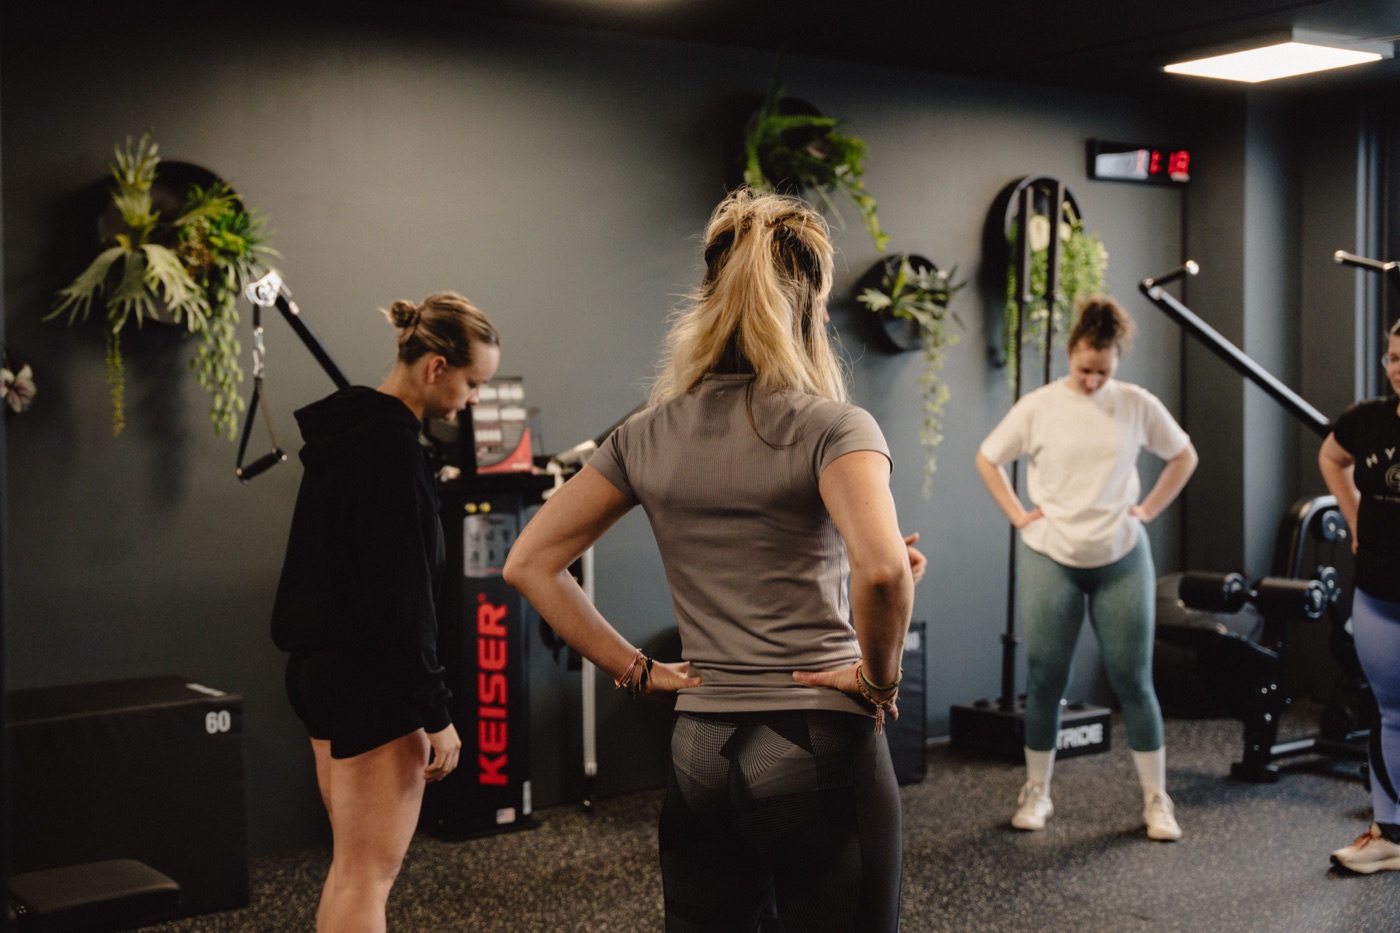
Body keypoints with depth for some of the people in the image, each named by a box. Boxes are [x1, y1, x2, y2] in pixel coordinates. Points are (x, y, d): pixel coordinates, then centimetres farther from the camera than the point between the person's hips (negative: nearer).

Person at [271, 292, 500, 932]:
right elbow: (401, 599, -21)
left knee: (349, 868, 18)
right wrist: (435, 713, -17)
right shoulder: (392, 448, -18)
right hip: (369, 680, -10)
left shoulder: (343, 433, 12)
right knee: (369, 875, -3)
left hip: (320, 666, 10)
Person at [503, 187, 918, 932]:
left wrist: (636, 669, 6)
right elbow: (883, 567, -28)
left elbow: (529, 564, 6)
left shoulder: (647, 435, 5)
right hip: (819, 747, -5)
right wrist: (879, 677, -10)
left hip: (698, 752, 5)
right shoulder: (832, 425, -10)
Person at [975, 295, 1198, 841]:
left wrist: (1148, 509, 4)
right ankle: (1036, 792, 20)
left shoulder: (1138, 406, -1)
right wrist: (1017, 514, 0)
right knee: (1045, 681, 5)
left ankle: (1156, 800, 14)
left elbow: (1183, 456, 13)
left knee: (1133, 680, 2)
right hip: (1050, 558, 0)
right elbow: (987, 458, 7)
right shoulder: (1038, 407, -4)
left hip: (1122, 559, 1)